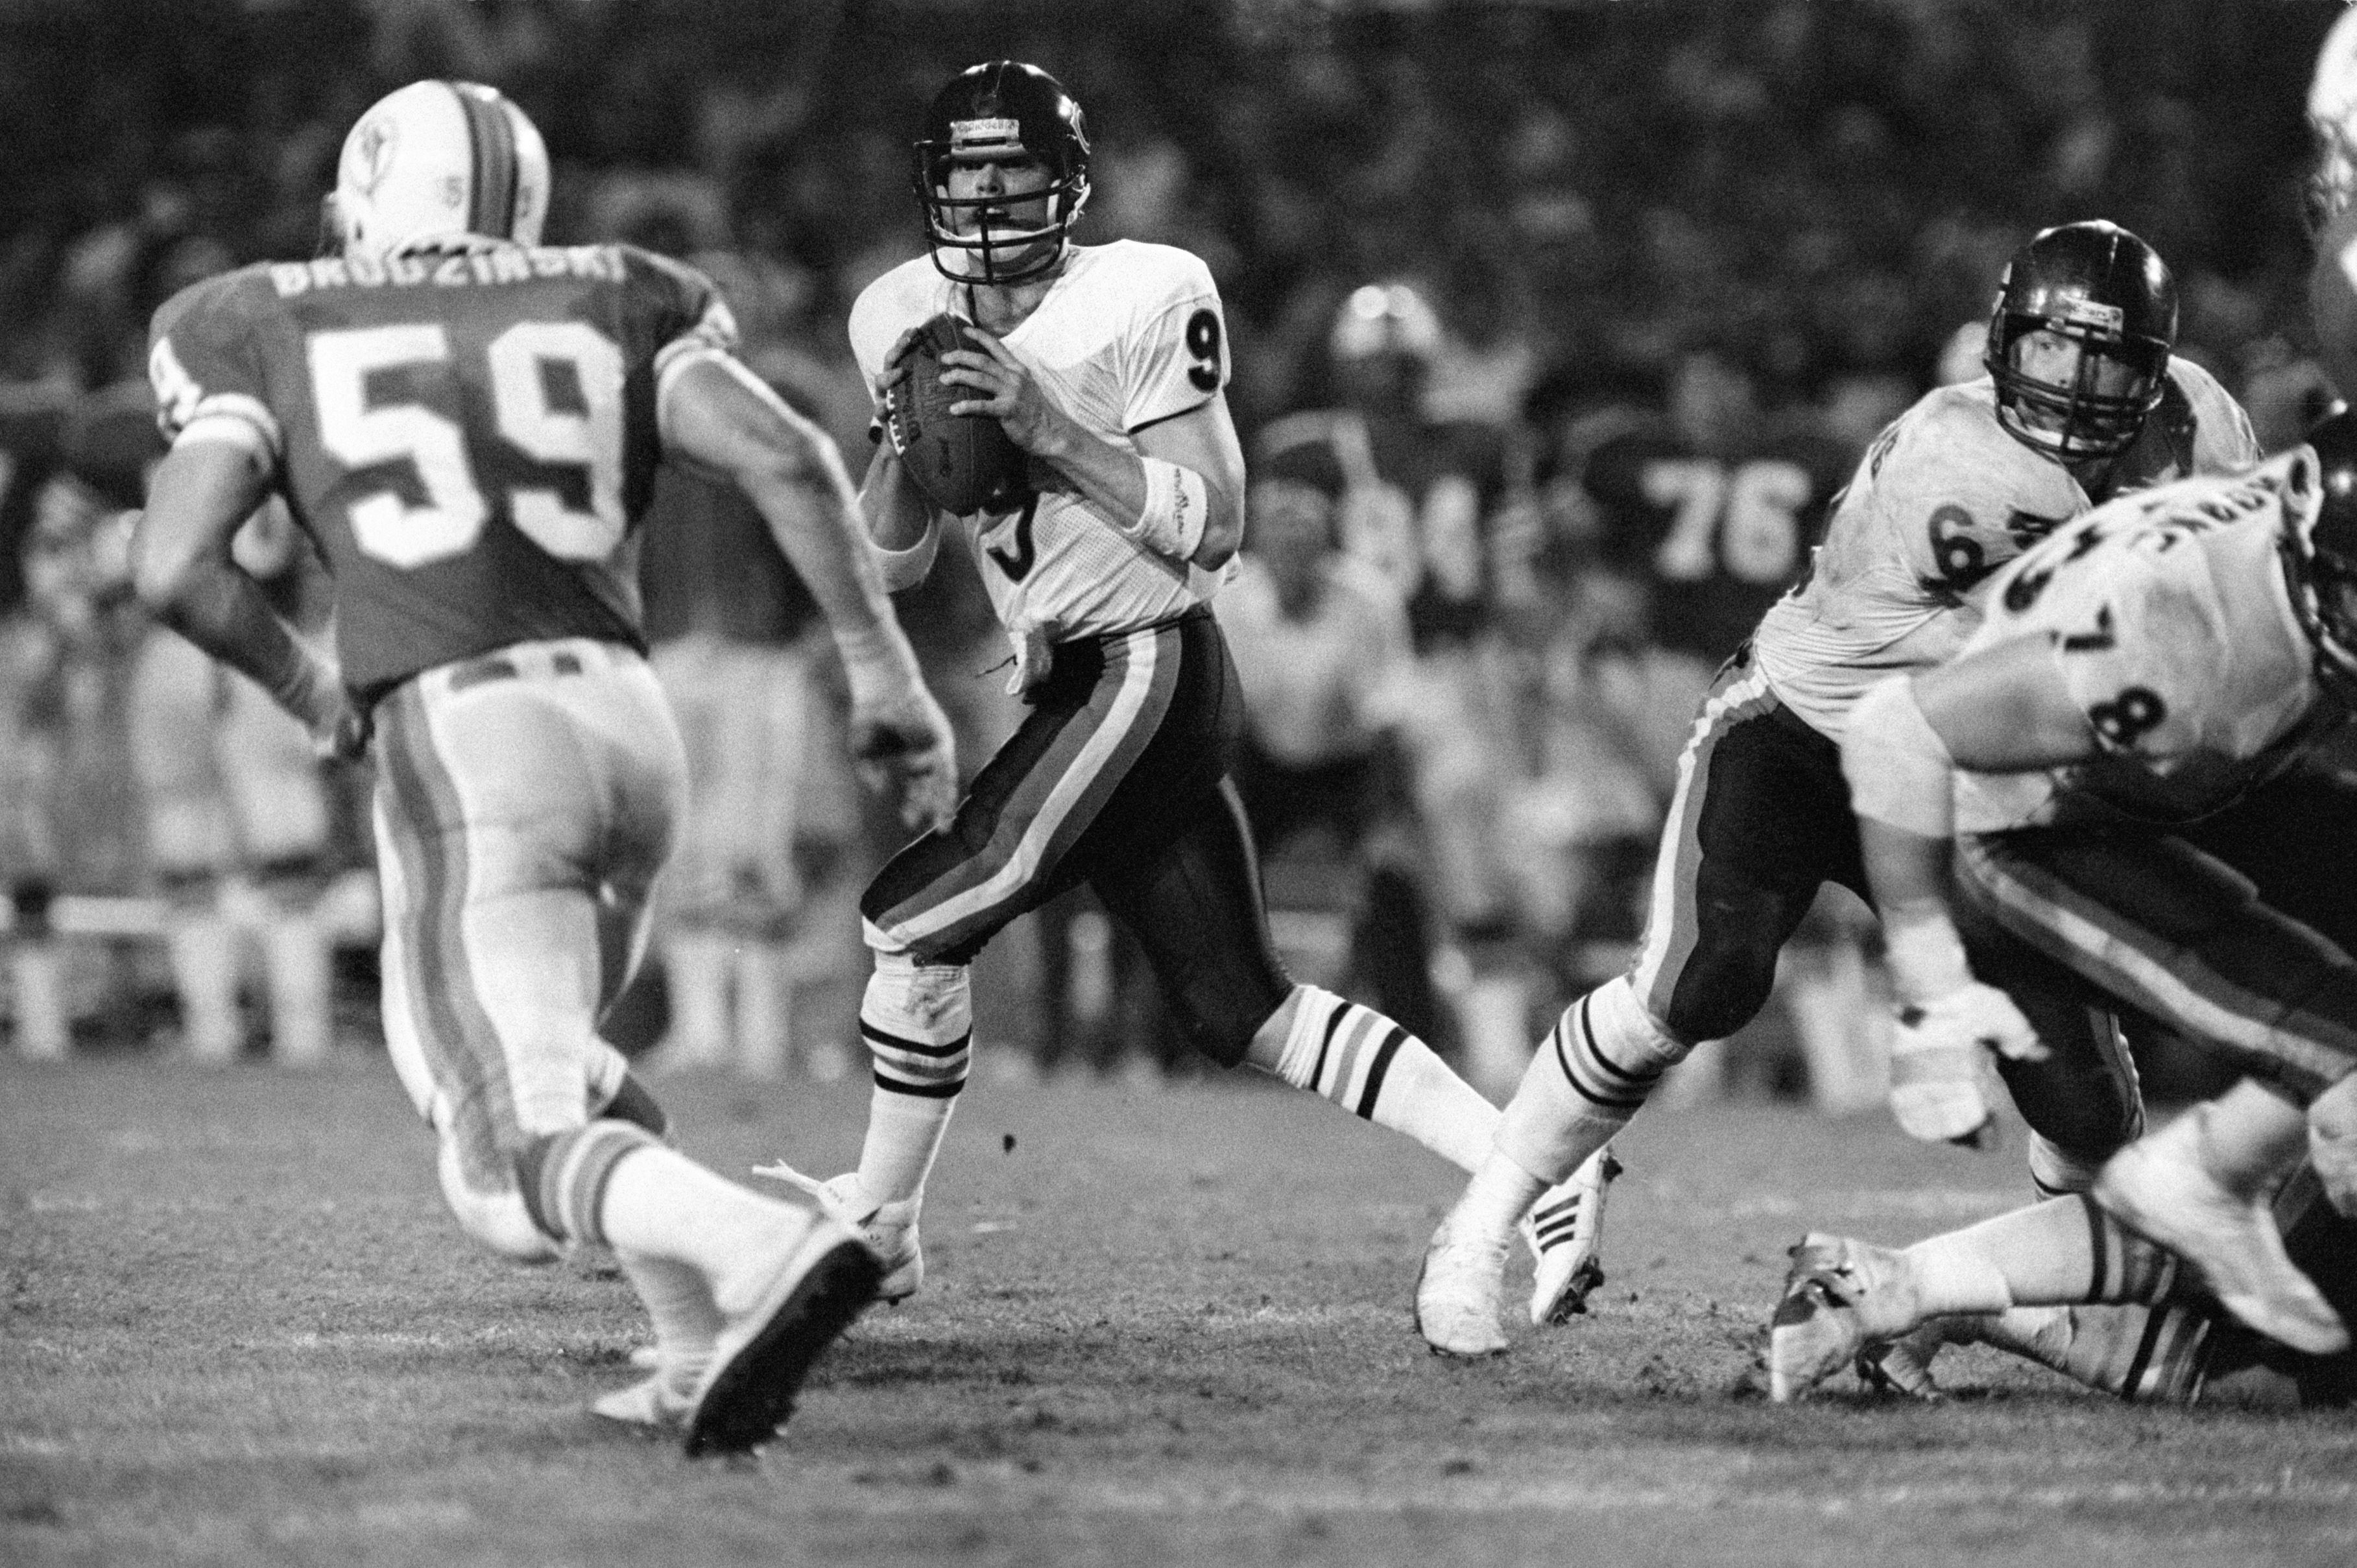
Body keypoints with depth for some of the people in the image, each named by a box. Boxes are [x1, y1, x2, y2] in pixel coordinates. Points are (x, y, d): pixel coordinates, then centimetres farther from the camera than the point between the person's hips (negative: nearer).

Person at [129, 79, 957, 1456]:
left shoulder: (273, 336, 10)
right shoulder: (613, 312, 15)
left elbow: (173, 567, 0)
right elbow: (787, 459, -1)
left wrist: (304, 684, 17)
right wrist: (882, 665, 4)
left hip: (461, 744, -5)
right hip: (626, 721, 5)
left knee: (532, 1160, -12)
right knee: (548, 1060, 29)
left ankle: (770, 1254, -40)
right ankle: (708, 1356, 16)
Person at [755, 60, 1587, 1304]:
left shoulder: (1142, 301, -11)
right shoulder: (905, 316, 9)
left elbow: (1213, 528, -14)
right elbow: (892, 560, 13)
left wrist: (1051, 429, -22)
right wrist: (899, 437, -7)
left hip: (1142, 674, -8)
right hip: (1078, 688, 8)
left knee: (915, 928, -7)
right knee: (1246, 1017, 6)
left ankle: (878, 1223, 9)